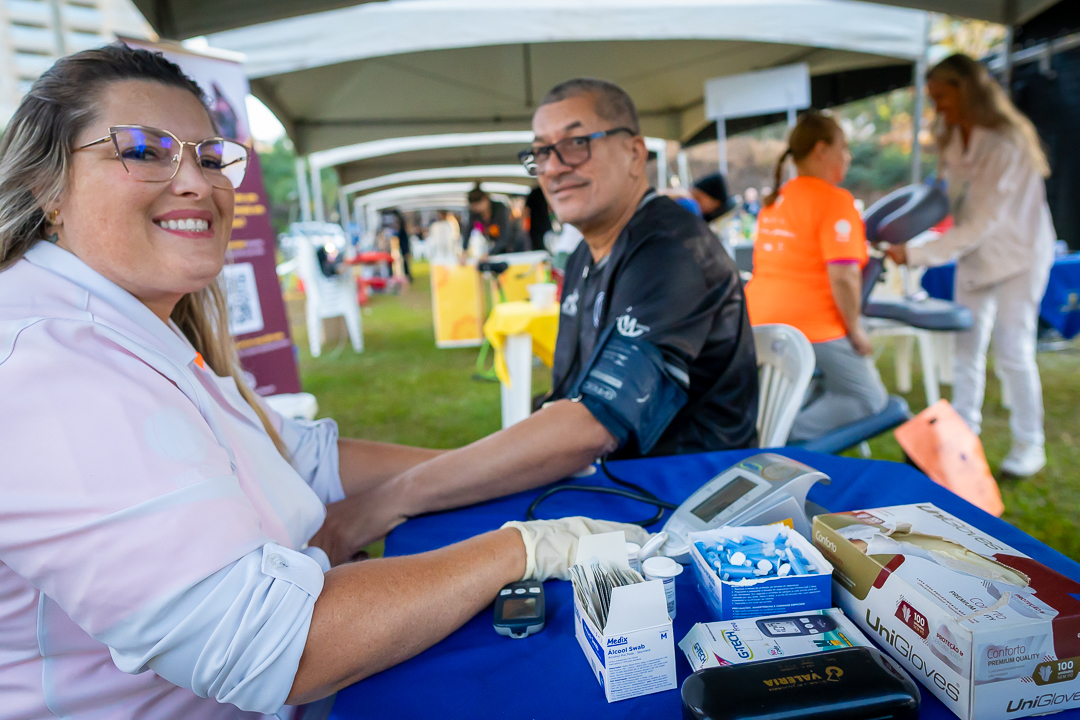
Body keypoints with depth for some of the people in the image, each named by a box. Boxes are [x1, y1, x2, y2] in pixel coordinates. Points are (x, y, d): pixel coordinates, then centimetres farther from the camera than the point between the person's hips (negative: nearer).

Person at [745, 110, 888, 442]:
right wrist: (855, 329, -7)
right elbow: (843, 276, -20)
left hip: (762, 323, 8)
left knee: (829, 386, 28)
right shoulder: (834, 200, -11)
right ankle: (786, 433, -13)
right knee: (870, 400, 7)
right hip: (814, 326, -8)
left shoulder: (774, 201, 14)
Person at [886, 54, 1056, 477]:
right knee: (966, 350, 7)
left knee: (1013, 353, -2)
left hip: (1017, 256, -7)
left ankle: (1029, 446, 15)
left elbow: (981, 224, -27)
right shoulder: (954, 139, 0)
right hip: (975, 256, 7)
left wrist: (916, 255, -31)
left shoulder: (1004, 144, -24)